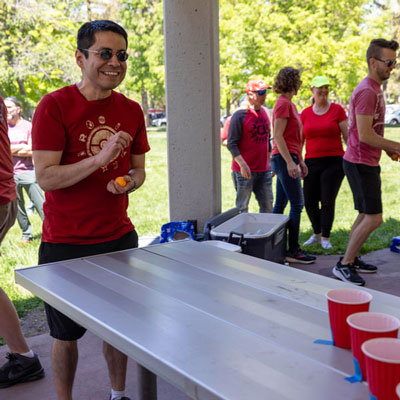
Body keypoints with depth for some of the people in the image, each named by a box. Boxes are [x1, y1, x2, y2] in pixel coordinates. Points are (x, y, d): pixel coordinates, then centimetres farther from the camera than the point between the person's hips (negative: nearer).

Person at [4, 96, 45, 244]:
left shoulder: (28, 126, 1)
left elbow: (31, 151, -8)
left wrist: (11, 150, -6)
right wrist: (21, 147, -9)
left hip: (28, 172, -3)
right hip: (10, 174, 3)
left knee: (40, 204, -4)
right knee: (18, 207, 9)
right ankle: (26, 235, 20)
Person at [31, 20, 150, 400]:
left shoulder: (131, 111, 4)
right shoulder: (54, 106, -12)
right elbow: (45, 177, -17)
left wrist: (130, 181, -10)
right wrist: (100, 158, -27)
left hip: (119, 237, 5)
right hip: (65, 244, -4)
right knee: (67, 333, 10)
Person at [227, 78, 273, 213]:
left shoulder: (265, 113, 12)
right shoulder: (239, 115, -9)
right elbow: (231, 144, -12)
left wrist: (269, 162, 18)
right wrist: (242, 164, -21)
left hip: (264, 170, 7)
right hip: (245, 171, -6)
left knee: (267, 206, 10)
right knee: (242, 208, 1)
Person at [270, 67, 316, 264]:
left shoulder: (288, 104, 19)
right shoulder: (283, 104, -11)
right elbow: (278, 137, -17)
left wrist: (300, 161, 23)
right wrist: (290, 162, -21)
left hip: (287, 159, 10)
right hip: (284, 159, -10)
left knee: (280, 205, 11)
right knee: (297, 204, -8)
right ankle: (293, 251, -3)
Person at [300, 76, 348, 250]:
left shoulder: (337, 110, 0)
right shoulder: (305, 113, 8)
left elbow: (347, 136, 0)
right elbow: (300, 140, 13)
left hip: (334, 162, -3)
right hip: (312, 163, 3)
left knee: (328, 202, -3)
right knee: (309, 201, 4)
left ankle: (325, 238, 14)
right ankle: (317, 233, 26)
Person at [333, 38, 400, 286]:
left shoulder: (375, 89, 15)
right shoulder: (367, 91, -18)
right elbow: (364, 135, -23)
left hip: (367, 162, 10)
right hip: (361, 163, -10)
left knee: (366, 215, 16)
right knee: (374, 218, -9)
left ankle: (352, 260, 26)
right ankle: (344, 265, 1)